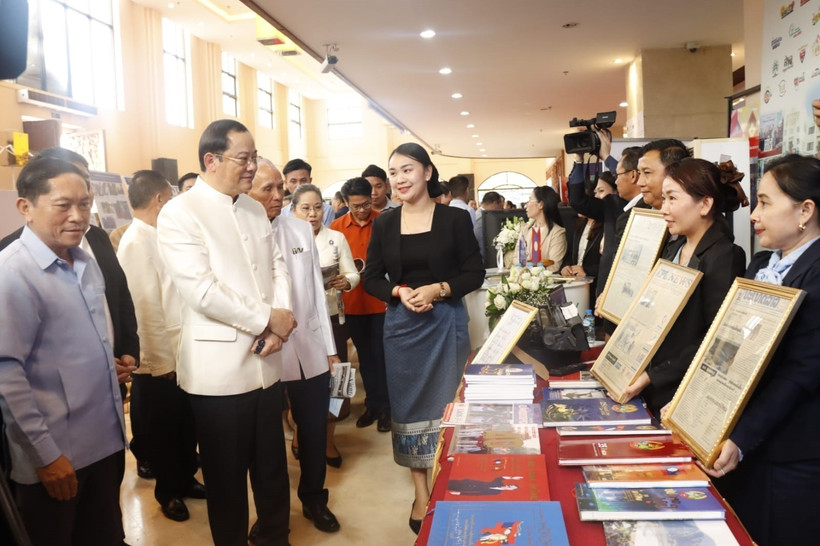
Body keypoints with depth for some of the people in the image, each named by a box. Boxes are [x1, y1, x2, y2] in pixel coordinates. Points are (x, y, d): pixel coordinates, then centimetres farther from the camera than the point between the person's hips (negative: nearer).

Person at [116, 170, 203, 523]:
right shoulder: (137, 242, -18)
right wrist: (163, 359, -16)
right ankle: (168, 492, 30)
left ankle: (185, 479, 37)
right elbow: (146, 307, -20)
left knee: (186, 424, 18)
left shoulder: (157, 236, 8)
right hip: (159, 360, -7)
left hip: (180, 352, 7)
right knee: (163, 431, 11)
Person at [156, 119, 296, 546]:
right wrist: (268, 319, -13)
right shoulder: (179, 213, -11)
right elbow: (202, 291, -20)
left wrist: (278, 328, -8)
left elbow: (277, 268, 9)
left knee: (272, 467, 17)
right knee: (226, 476, 11)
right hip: (219, 367, -6)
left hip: (265, 362, 6)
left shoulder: (255, 210, 10)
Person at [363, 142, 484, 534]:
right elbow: (371, 279, 5)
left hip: (445, 322, -2)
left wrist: (438, 289, -19)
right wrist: (399, 292, -14)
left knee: (445, 402, 7)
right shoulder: (384, 224, 2)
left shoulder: (454, 219, -4)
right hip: (401, 324, 2)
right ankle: (421, 494, 22)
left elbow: (475, 273, -3)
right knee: (409, 404, 8)